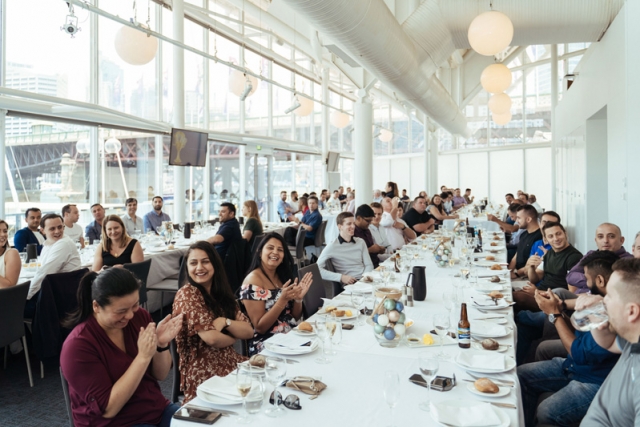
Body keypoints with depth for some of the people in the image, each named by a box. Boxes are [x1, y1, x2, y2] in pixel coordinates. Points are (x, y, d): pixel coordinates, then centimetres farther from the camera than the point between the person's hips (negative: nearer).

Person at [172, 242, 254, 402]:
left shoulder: (222, 292, 9)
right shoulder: (187, 294, -12)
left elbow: (249, 331, 2)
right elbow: (211, 338, -20)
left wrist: (225, 321, -15)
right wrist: (234, 337, -1)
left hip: (229, 361, 7)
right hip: (205, 372, -7)